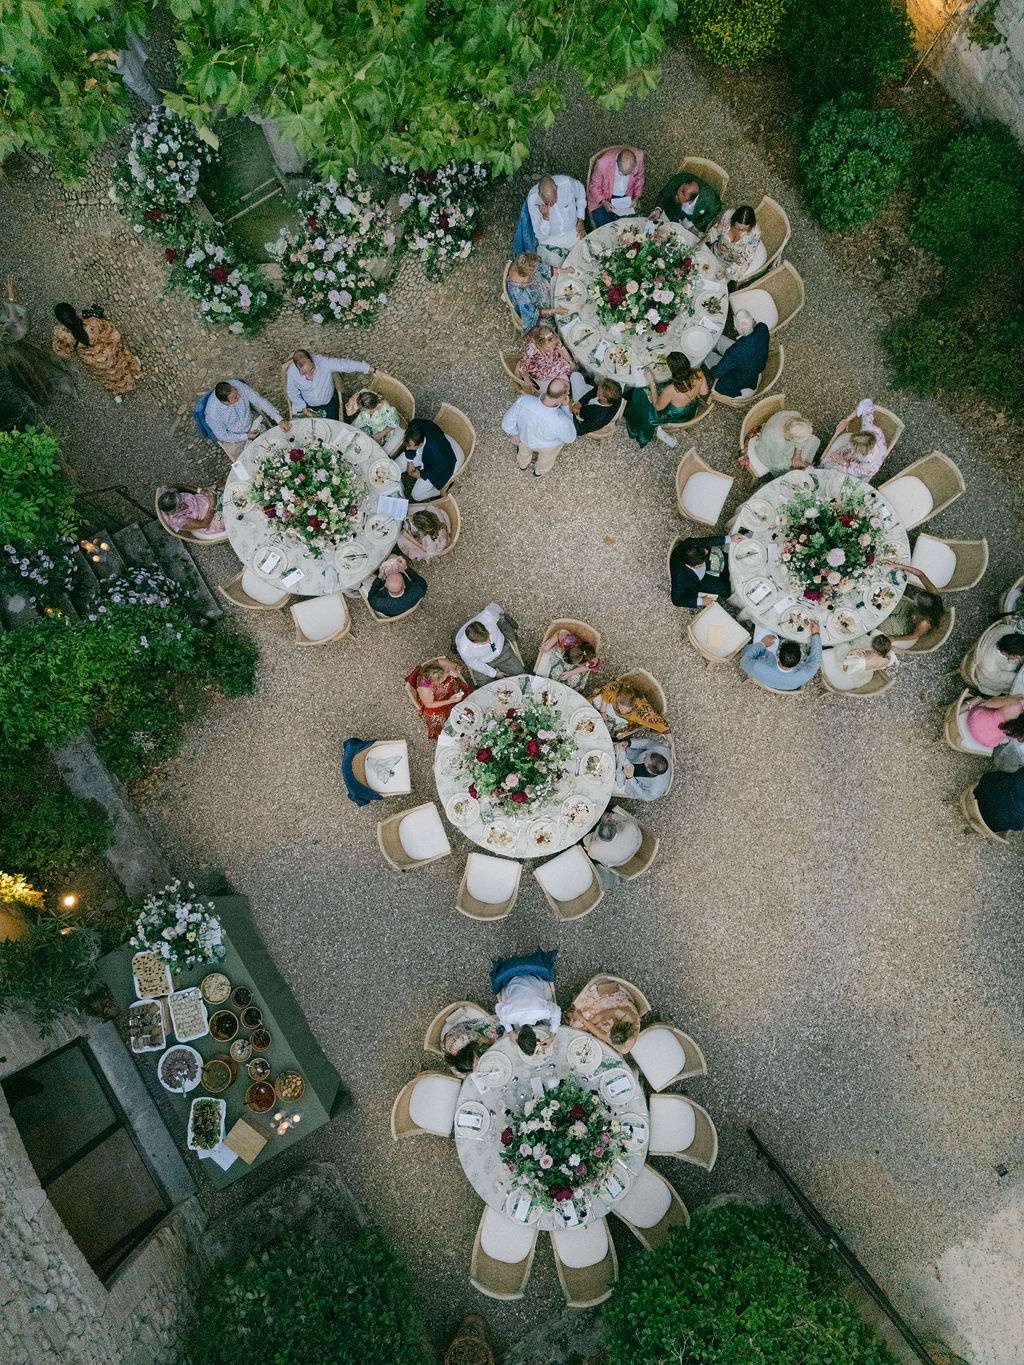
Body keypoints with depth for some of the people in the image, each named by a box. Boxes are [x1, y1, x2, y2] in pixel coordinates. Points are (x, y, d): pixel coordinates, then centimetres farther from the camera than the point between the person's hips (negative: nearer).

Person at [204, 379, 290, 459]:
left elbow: (259, 400, -26)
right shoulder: (213, 413, -38)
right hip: (234, 437, -4)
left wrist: (279, 420, -32)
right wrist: (246, 437, -21)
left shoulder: (237, 385, -31)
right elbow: (222, 436, -22)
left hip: (251, 424, 4)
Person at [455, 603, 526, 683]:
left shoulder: (488, 617, -39)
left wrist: (502, 616, 9)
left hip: (502, 648, 2)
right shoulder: (464, 650, -41)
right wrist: (494, 673, -6)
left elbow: (493, 605, -13)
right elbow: (475, 664, -18)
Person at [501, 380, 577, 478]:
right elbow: (570, 438, -20)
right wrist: (565, 407, -25)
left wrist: (515, 433, -1)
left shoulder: (524, 400, -39)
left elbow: (507, 424, -23)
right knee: (546, 459, 36)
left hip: (525, 437, 2)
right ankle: (539, 472, 68)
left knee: (524, 451, 39)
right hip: (548, 445, -2)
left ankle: (523, 466, 71)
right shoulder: (561, 422, -44)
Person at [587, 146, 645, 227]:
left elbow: (639, 179, 3)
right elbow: (594, 186, -11)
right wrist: (603, 202, -26)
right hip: (602, 200, -2)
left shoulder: (639, 156, -19)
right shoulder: (603, 163, -28)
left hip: (626, 199, 3)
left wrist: (637, 197, -11)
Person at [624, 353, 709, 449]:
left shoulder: (670, 391, -43)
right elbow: (704, 393, -8)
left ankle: (656, 430, 26)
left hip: (676, 418, -5)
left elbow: (658, 407, -20)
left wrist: (651, 382, -21)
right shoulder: (699, 374, -30)